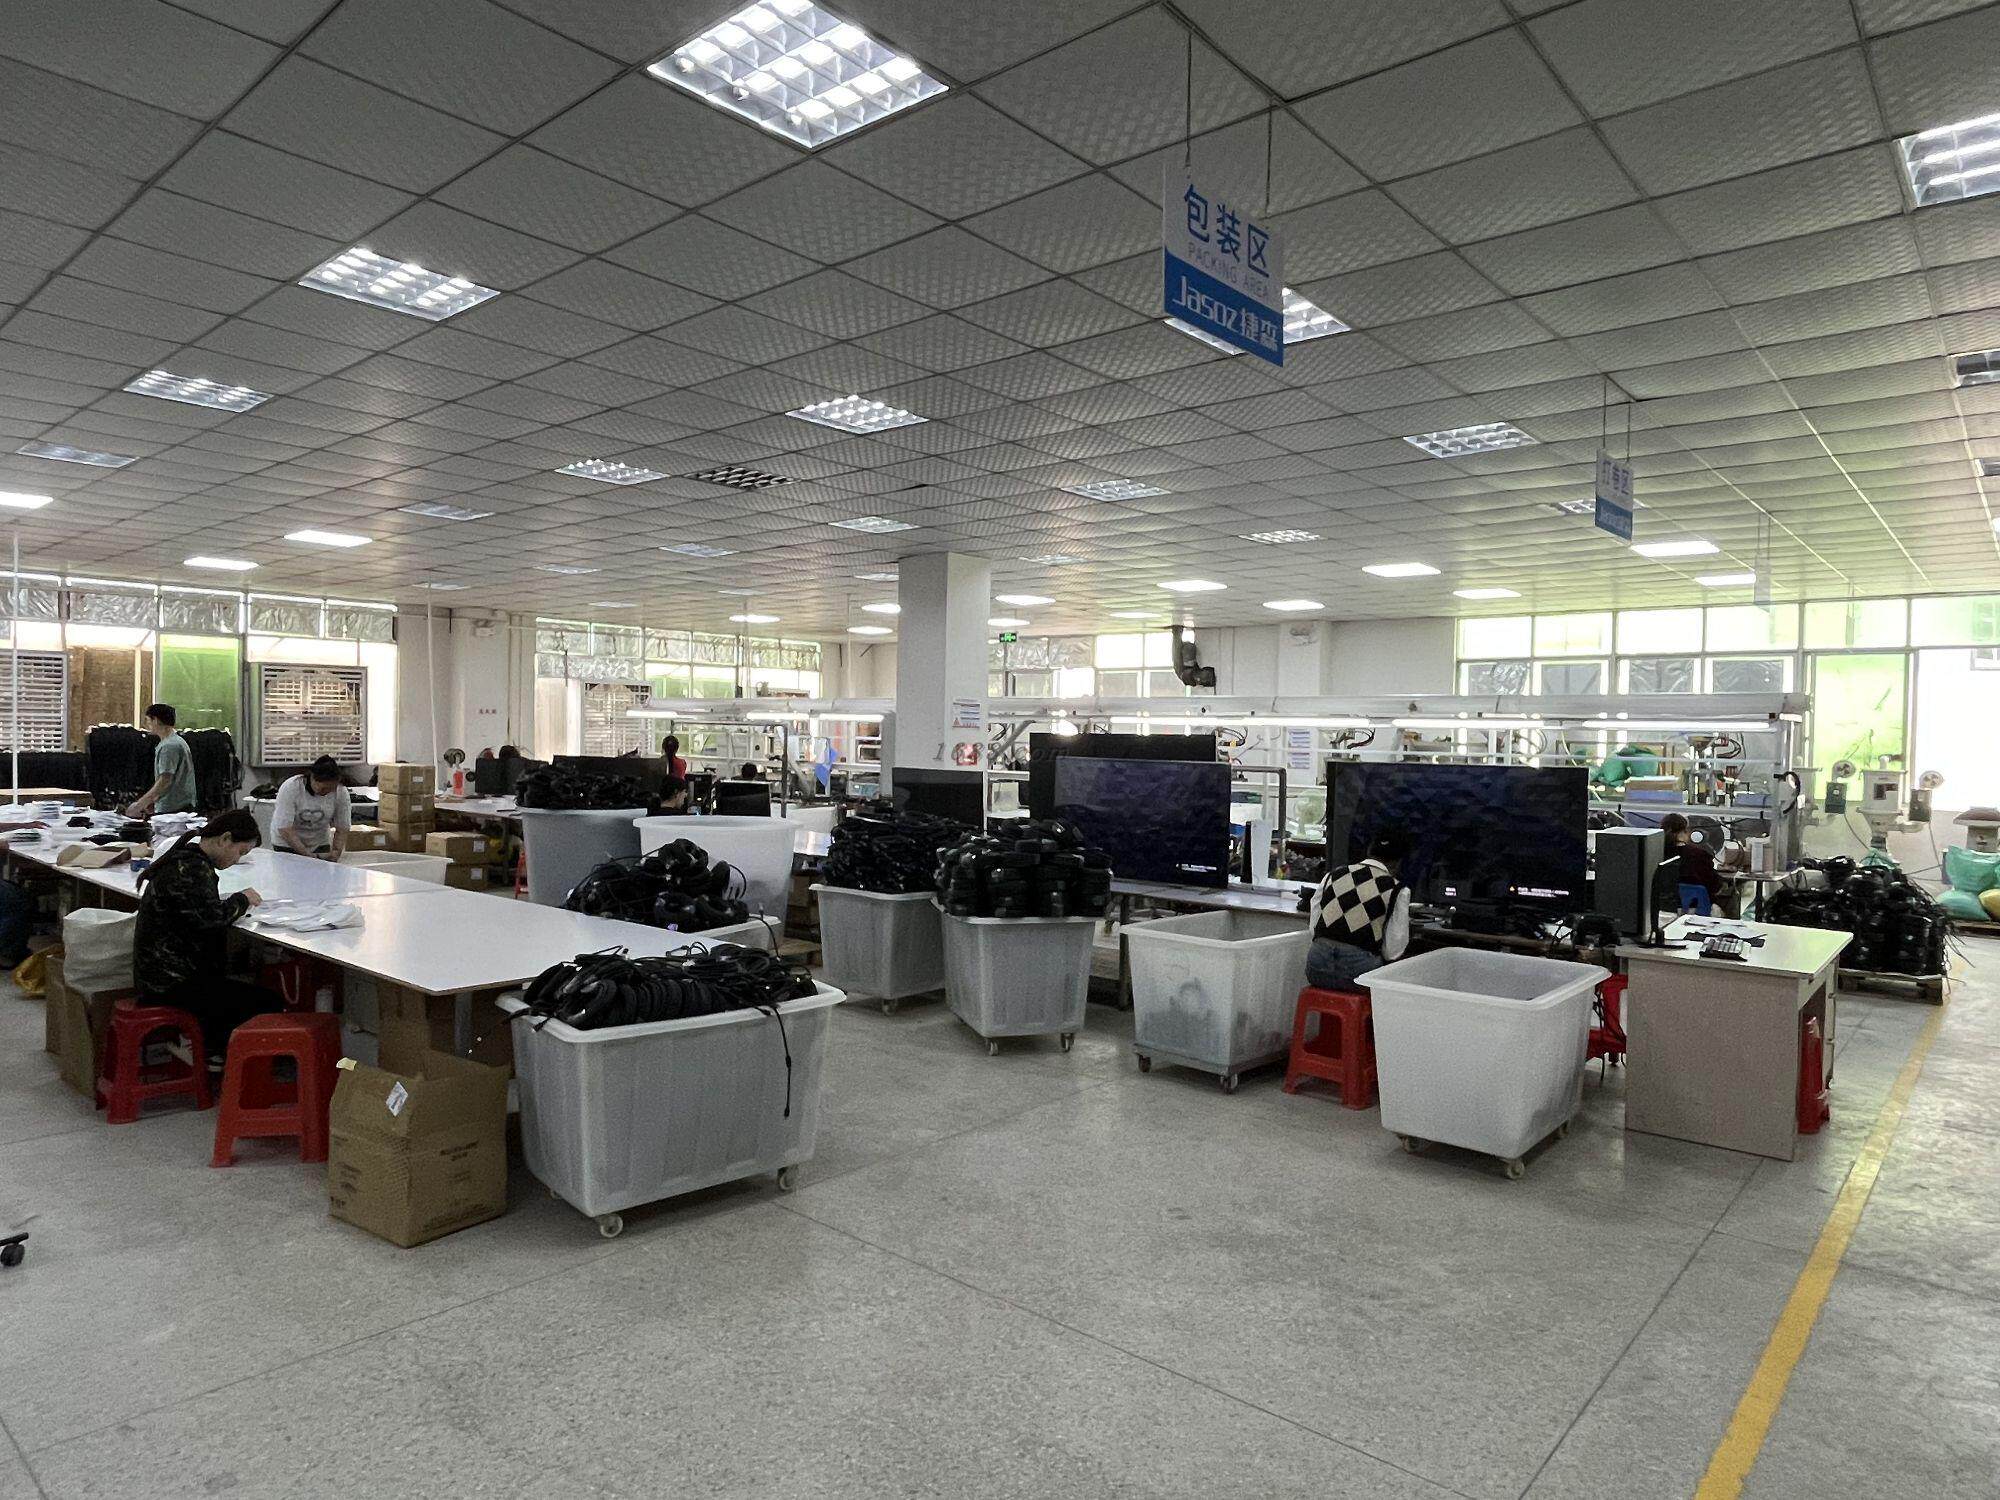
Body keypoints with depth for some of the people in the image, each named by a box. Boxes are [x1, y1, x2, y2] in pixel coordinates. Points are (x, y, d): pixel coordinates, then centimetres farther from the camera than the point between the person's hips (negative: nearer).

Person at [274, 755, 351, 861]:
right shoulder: (290, 789, -25)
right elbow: (284, 828, -25)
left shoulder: (341, 793, -16)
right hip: (287, 844, -2)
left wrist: (336, 852, -24)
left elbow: (342, 829, -7)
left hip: (319, 843, 2)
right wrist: (306, 854, -31)